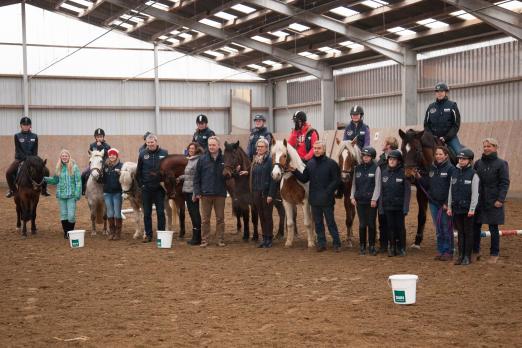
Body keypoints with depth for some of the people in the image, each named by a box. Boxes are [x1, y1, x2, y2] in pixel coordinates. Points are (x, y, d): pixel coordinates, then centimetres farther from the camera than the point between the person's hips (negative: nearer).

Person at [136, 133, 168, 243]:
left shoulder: (164, 153, -2)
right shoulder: (143, 154, 1)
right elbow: (138, 172, 6)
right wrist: (141, 184, -2)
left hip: (159, 188, -1)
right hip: (146, 189, 2)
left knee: (161, 212, 3)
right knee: (147, 213, 7)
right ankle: (148, 235, 15)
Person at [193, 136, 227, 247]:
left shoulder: (224, 159, 2)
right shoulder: (202, 159, 1)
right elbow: (197, 177, 2)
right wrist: (197, 192, -5)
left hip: (220, 193, 0)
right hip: (205, 193, 0)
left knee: (220, 218, 7)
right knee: (205, 219, 4)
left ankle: (221, 240, 14)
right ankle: (204, 240, 10)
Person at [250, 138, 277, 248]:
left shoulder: (270, 160, -9)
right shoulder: (255, 160, 11)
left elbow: (273, 179, -13)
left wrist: (270, 194, -18)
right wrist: (252, 192, 10)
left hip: (266, 193, -6)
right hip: (256, 193, 6)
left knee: (267, 216, 0)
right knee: (261, 216, 10)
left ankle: (269, 239, 7)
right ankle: (264, 239, 16)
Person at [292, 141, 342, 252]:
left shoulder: (331, 163, -8)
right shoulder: (310, 163, 7)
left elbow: (336, 180, -9)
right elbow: (304, 179, 8)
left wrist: (327, 192, -17)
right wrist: (295, 171, -6)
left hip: (327, 199, -5)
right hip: (314, 199, 5)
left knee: (330, 222, 1)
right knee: (318, 222, 11)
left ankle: (337, 244, 10)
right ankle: (321, 243, 20)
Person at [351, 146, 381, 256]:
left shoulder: (376, 168, -4)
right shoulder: (358, 168, 7)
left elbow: (377, 185, -7)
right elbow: (354, 184, 11)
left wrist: (374, 199, -13)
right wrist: (352, 197, 1)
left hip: (371, 200, -3)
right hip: (360, 200, 3)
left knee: (371, 224, 3)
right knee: (362, 224, 6)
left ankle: (371, 246, 12)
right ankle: (362, 246, 14)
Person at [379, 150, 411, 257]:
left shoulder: (403, 173, -7)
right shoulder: (384, 173, 3)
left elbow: (407, 191, -8)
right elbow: (381, 190, 6)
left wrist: (405, 207, -13)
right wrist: (381, 206, 2)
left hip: (399, 205, -3)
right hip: (387, 205, 3)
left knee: (400, 227, 5)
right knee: (390, 227, 8)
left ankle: (401, 248, 16)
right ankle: (392, 248, 16)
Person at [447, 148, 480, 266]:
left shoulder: (473, 174, -8)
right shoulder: (455, 173, 8)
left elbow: (475, 193, -11)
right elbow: (451, 191, 12)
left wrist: (472, 209, -15)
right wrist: (449, 207, 10)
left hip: (467, 209, -5)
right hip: (456, 208, 5)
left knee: (468, 233, 3)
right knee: (460, 232, 10)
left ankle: (467, 256, 9)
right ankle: (461, 255, 16)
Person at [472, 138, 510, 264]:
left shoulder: (501, 164, -5)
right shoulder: (478, 163, 8)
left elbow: (505, 183, -7)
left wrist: (500, 199, -15)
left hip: (493, 201, -4)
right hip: (478, 200, 4)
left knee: (493, 228, 4)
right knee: (475, 227, 6)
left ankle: (494, 254, 14)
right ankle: (475, 251, 20)